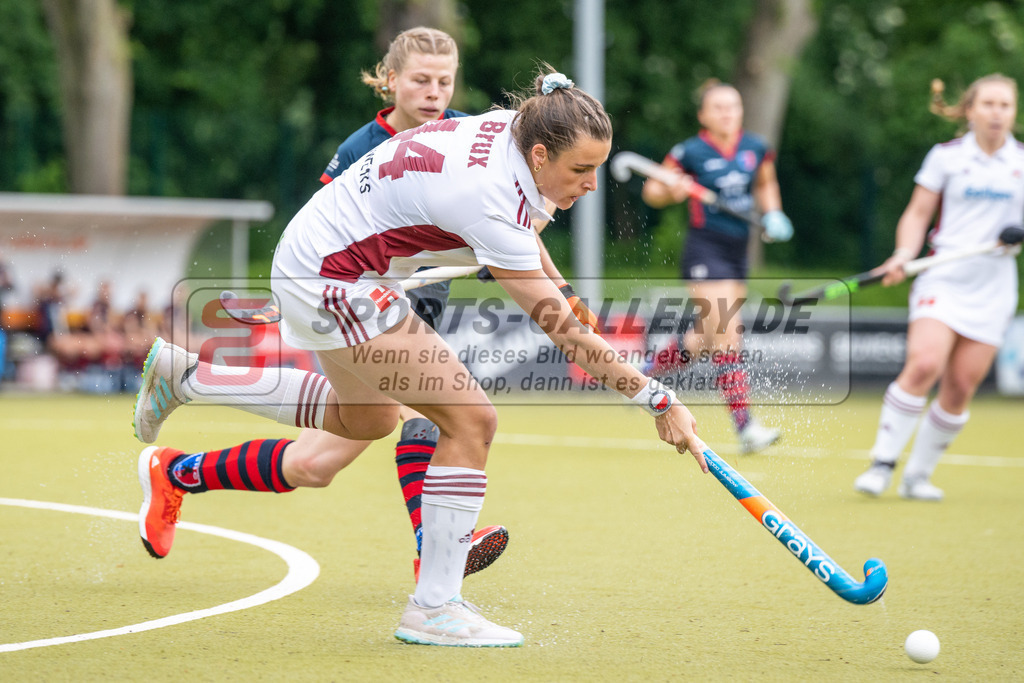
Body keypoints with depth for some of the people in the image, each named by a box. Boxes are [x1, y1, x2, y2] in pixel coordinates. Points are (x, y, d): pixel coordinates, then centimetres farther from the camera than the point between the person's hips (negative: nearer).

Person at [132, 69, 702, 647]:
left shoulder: (509, 126, -7)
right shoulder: (489, 202, -31)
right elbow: (562, 329, -30)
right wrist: (658, 399, -28)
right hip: (333, 284, -10)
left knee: (369, 419, 30)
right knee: (471, 421, -13)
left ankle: (186, 376, 37)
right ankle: (433, 608, -8)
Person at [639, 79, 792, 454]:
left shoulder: (756, 149, 4)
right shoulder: (690, 152, -9)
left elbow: (766, 184, 24)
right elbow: (652, 191, 1)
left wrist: (772, 214, 6)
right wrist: (672, 191, -20)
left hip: (737, 251, 6)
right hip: (705, 250, -6)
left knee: (707, 337, 16)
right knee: (728, 336, -15)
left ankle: (646, 372, 40)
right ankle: (745, 427, -16)